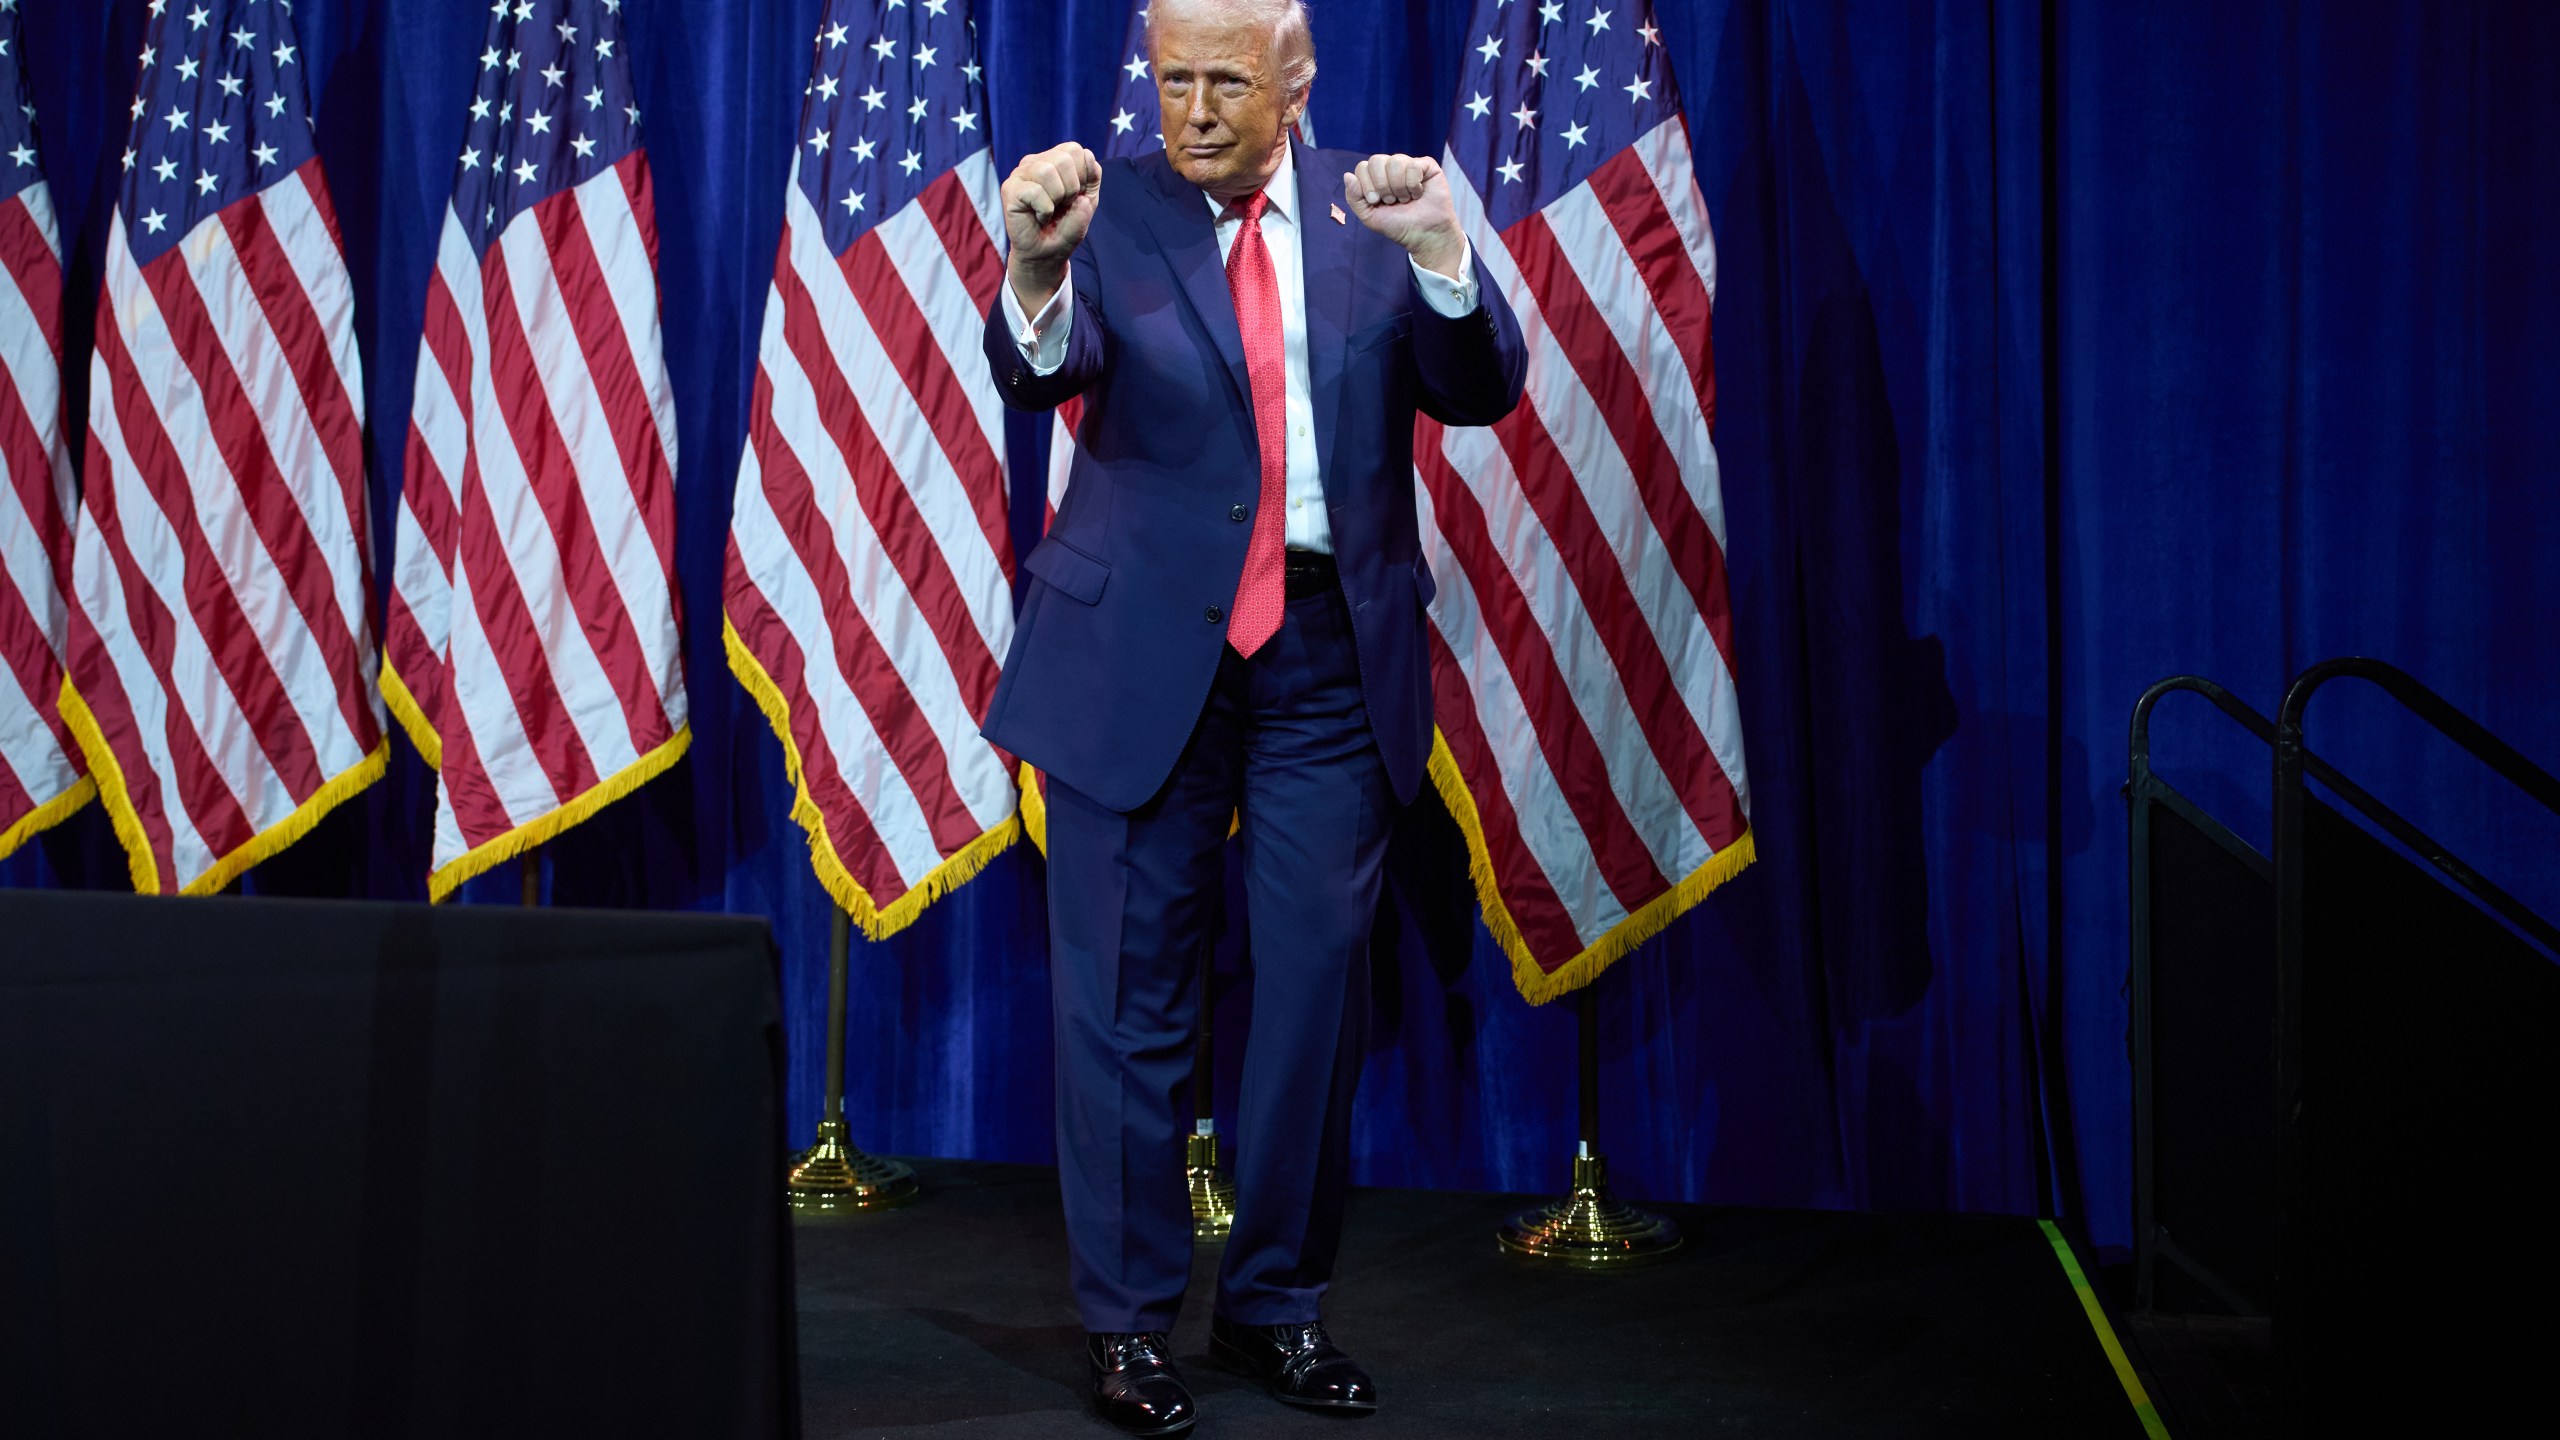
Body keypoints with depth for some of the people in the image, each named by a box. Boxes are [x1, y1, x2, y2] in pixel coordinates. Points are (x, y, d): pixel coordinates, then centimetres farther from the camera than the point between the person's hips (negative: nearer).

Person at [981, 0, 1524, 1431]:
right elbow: (1040, 371, -19)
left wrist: (1439, 251, -25)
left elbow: (1483, 392, -7)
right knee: (1129, 992, 4)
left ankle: (1281, 1302, 23)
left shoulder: (1374, 211, 4)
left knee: (1320, 981, 9)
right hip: (1146, 646, -2)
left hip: (1331, 650, 2)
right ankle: (1130, 1320, 15)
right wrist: (1035, 264, -42)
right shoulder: (1112, 211, -2)